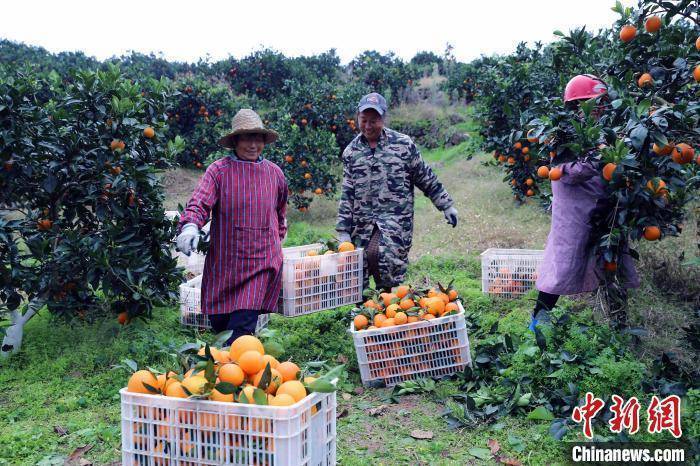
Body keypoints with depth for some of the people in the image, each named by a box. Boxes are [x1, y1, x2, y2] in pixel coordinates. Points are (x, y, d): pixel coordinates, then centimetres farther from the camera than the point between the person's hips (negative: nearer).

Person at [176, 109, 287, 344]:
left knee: (242, 326, -9)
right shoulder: (218, 170, -3)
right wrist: (190, 226, -34)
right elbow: (199, 203, -15)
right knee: (219, 321, 10)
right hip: (224, 262, -1)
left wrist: (277, 240, 29)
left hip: (261, 263, 1)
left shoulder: (275, 173, 8)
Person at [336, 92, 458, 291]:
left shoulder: (403, 144, 1)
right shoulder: (351, 151, 8)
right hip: (362, 222, 4)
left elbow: (426, 178, 8)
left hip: (396, 218, -3)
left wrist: (447, 205, 10)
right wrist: (343, 231, 5)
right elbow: (347, 194, 9)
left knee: (376, 254, -27)